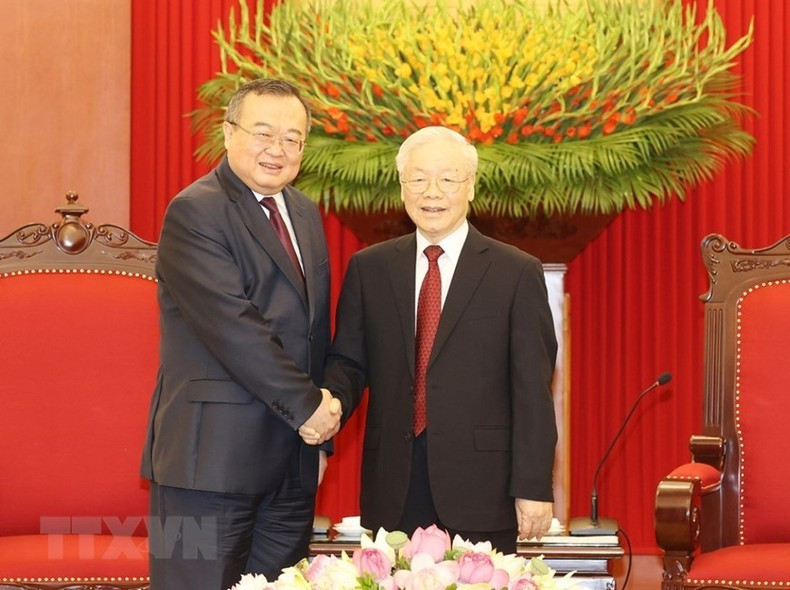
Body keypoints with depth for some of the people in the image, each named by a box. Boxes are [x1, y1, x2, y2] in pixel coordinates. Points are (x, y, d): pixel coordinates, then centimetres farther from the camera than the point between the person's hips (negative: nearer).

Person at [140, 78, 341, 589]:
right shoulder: (195, 212, -10)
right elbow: (233, 325, -18)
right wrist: (307, 405, -12)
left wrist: (319, 430, 13)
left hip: (293, 460, 7)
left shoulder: (306, 215, 16)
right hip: (214, 453, -7)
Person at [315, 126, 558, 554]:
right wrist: (332, 403, -10)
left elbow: (532, 389, -1)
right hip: (393, 490, 2)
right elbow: (348, 360, 13)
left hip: (480, 487, -2)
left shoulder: (518, 273, 2)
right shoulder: (369, 268, 11)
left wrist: (533, 486, -5)